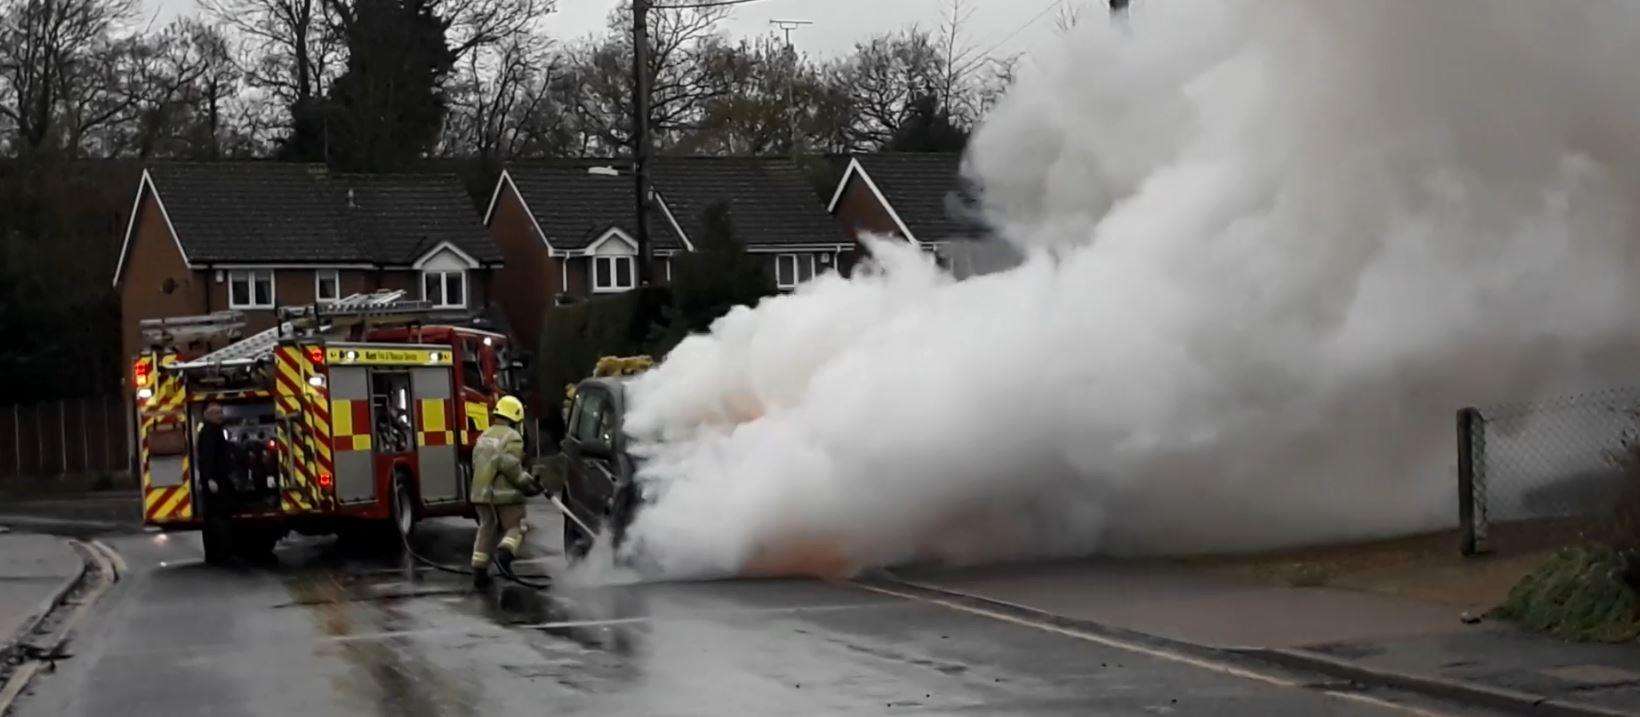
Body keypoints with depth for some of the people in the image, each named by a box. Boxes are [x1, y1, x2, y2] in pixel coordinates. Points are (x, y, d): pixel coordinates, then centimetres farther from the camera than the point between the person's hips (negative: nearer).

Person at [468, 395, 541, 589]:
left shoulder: (484, 436, 15)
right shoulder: (512, 437, -8)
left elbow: (476, 463, 15)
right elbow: (509, 464, -20)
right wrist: (526, 482, -13)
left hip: (481, 491, 7)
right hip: (505, 493, -6)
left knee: (486, 530, 14)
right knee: (515, 528, 3)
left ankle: (479, 571, 9)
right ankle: (505, 552, -24)